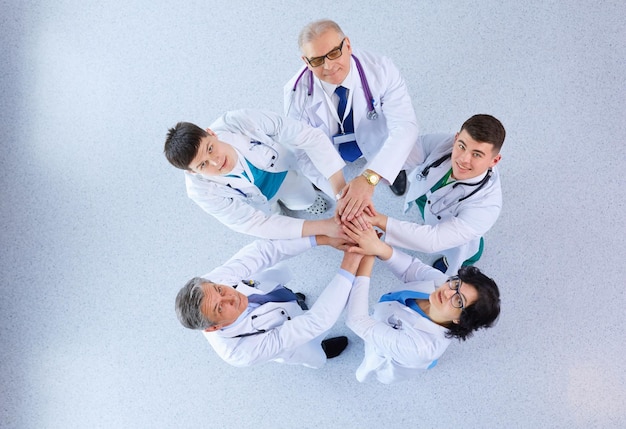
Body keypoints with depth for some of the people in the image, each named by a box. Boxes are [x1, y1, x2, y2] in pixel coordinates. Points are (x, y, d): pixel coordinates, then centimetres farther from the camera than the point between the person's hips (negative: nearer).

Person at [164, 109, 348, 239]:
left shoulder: (241, 121, -42)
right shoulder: (201, 190, -37)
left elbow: (310, 136, -37)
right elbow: (256, 224, -32)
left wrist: (341, 188, -48)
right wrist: (323, 227, -40)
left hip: (287, 161, -1)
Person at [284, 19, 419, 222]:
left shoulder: (381, 70, -30)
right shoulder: (297, 91, -28)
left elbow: (404, 126, -38)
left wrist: (369, 178, -54)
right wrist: (341, 193, -45)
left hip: (376, 141, 0)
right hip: (326, 147, 1)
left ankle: (394, 166, 16)